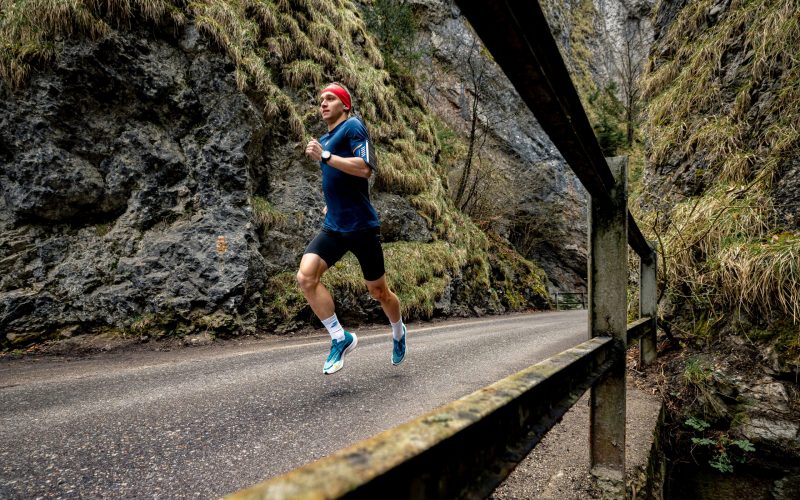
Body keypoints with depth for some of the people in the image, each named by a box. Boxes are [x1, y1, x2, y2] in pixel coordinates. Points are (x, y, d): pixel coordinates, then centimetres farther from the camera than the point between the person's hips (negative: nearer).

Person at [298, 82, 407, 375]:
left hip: (362, 226, -7)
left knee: (378, 292, 7)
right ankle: (341, 338, -1)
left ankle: (398, 334, 37)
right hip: (333, 228, 7)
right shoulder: (324, 140, 18)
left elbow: (365, 168, -23)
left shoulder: (353, 126, -6)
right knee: (305, 277, -16)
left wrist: (324, 156, -23)